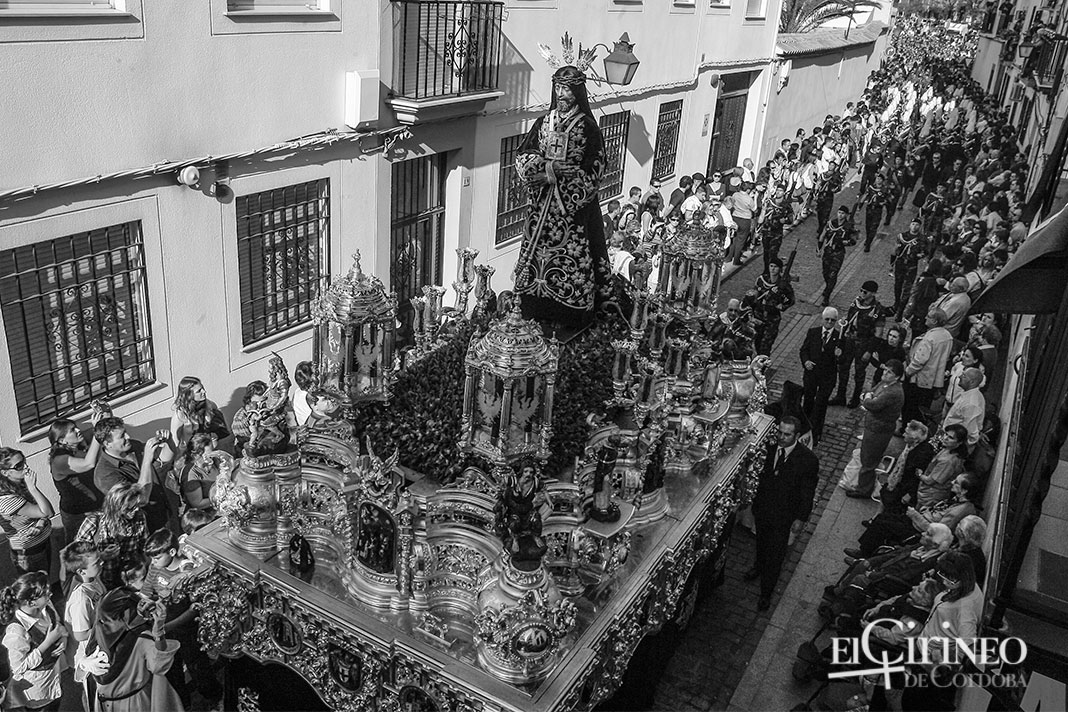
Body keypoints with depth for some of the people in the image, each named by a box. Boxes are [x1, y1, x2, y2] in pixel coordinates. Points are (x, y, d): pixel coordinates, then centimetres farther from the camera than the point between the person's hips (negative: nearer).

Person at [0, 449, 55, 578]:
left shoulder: (22, 483, -5)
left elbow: (48, 511, -1)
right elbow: (46, 512, -32)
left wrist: (41, 521, -22)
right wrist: (32, 487, -33)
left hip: (44, 541, 7)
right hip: (28, 554, -7)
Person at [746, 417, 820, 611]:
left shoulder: (808, 460, -24)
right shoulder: (768, 447, -13)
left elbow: (807, 493, -13)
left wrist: (801, 518, -9)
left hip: (783, 516, -4)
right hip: (762, 508, 4)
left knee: (775, 555, 9)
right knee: (761, 542, 30)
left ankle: (766, 593, 29)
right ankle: (759, 566, 60)